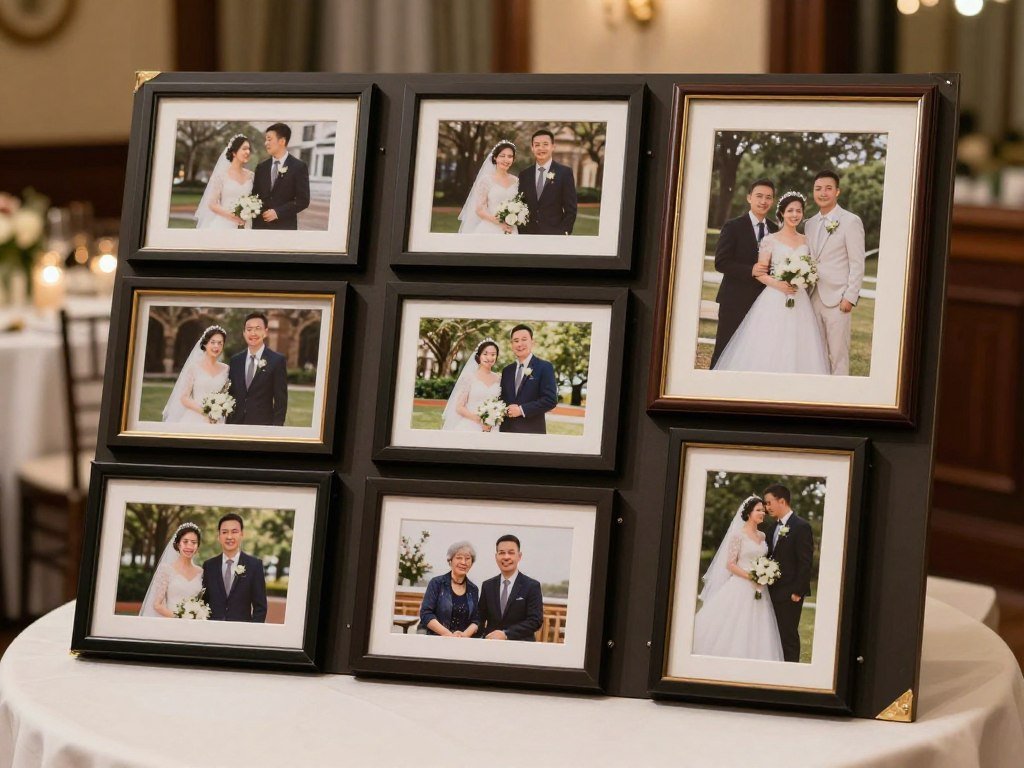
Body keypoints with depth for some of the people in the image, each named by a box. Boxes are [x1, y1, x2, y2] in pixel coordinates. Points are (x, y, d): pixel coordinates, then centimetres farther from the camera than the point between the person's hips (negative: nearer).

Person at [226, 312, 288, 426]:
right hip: (236, 424, 4)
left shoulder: (277, 361, -3)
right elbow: (229, 395, 13)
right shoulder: (235, 360, 10)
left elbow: (281, 400, -3)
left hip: (263, 424, -4)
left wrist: (277, 426, -10)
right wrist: (227, 424, 7)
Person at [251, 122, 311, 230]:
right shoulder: (261, 167, 13)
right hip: (260, 226, 4)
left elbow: (303, 200, -6)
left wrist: (278, 212, -14)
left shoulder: (299, 167, -2)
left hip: (285, 226, -4)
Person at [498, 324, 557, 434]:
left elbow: (551, 399, -10)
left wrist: (522, 410, -15)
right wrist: (505, 411, -5)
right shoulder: (507, 370, 15)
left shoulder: (544, 367, -2)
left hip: (532, 431, -5)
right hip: (507, 429, 5)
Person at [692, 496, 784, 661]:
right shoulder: (738, 535, -6)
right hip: (740, 588, -6)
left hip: (758, 590, 6)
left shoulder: (762, 536, 13)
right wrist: (750, 576, -18)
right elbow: (730, 564, -9)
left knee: (755, 632, 2)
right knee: (733, 629, -6)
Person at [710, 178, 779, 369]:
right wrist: (751, 270, -20)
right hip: (736, 301, -4)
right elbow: (721, 263, -10)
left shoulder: (775, 230, 12)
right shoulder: (733, 227, -3)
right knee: (725, 352, -1)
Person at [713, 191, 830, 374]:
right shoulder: (770, 240, 1)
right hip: (774, 302, -3)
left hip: (800, 303, 3)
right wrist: (777, 284, -18)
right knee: (768, 350, -7)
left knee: (797, 350, -2)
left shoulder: (806, 241, 12)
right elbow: (760, 273, -2)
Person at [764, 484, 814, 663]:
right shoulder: (775, 527, 16)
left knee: (788, 637, -5)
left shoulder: (801, 527, -10)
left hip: (790, 594, -8)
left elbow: (805, 562, -14)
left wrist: (797, 592, -17)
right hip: (774, 593, 8)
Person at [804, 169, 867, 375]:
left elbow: (857, 264, -7)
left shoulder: (850, 221, -4)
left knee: (839, 357, -4)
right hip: (813, 299, 6)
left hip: (838, 301, -6)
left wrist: (850, 298, -12)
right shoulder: (810, 224, 14)